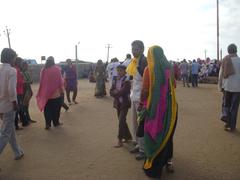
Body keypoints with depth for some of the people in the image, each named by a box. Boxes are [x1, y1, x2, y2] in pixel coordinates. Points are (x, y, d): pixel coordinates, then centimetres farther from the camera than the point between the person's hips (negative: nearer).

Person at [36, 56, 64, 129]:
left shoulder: (43, 70, -2)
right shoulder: (57, 69, -9)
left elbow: (41, 82, 4)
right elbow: (60, 81, -7)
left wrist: (42, 93, 13)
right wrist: (61, 90, 3)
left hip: (46, 93, 2)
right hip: (56, 93, -1)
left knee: (47, 109, 8)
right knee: (56, 109, 12)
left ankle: (48, 124, 4)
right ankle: (56, 122, 20)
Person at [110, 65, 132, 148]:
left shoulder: (127, 81, -12)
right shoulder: (115, 80, 7)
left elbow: (122, 92, -22)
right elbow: (111, 92, 2)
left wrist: (115, 93, -7)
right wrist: (117, 93, -16)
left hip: (125, 103, -7)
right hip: (118, 103, 7)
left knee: (121, 121, -10)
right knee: (122, 121, 15)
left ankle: (120, 141, -2)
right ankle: (128, 136, 32)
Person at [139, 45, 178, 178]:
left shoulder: (149, 69, -13)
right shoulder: (169, 68, 1)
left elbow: (145, 90, -12)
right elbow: (174, 85, 12)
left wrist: (142, 104, 1)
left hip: (154, 107, -4)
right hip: (169, 106, 4)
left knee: (153, 134, 8)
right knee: (167, 133, 19)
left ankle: (153, 167, 15)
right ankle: (168, 161, 28)